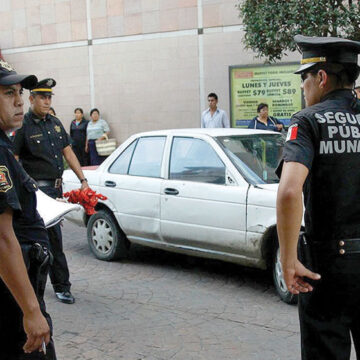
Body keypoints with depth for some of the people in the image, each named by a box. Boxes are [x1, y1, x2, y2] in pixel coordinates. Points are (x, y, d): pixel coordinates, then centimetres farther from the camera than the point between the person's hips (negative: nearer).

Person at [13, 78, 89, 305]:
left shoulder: (55, 123, 13)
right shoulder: (23, 126, -9)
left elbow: (68, 152, 16)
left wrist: (83, 179, 10)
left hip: (56, 187, 7)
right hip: (38, 188, -7)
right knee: (54, 237, -5)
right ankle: (62, 286, 5)